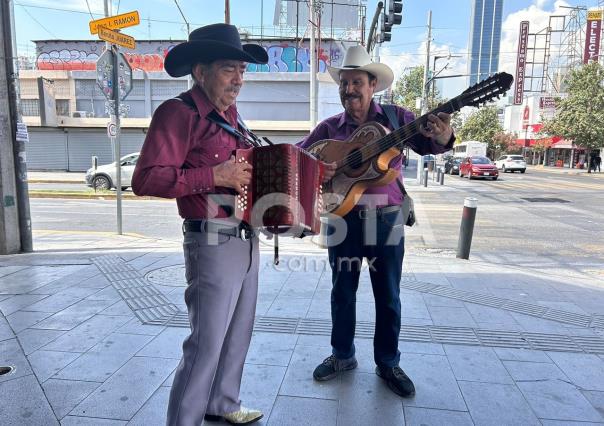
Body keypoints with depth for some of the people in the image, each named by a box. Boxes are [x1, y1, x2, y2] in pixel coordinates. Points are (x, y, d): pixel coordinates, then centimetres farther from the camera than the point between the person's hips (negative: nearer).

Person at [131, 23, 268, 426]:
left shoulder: (229, 113, 14)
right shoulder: (179, 112, -11)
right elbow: (146, 179, -21)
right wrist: (214, 176, -23)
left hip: (247, 240, 9)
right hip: (213, 243, -9)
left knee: (238, 334, 19)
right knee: (206, 343, 0)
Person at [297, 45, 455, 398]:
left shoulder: (397, 118, -1)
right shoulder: (329, 128, 3)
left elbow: (424, 144, -11)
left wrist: (442, 139, -34)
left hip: (386, 218, -1)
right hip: (342, 217, 1)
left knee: (388, 296, 10)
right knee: (342, 292, 12)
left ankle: (388, 363, 28)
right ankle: (343, 355, 32)